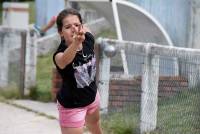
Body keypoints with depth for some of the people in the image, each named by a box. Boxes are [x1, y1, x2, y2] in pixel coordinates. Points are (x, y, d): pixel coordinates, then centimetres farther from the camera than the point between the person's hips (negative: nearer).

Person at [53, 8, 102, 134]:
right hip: (71, 106, -6)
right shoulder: (60, 55, -37)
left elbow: (85, 28, 3)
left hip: (92, 94, 7)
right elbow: (64, 60, -63)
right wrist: (76, 43, -80)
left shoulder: (88, 39, -21)